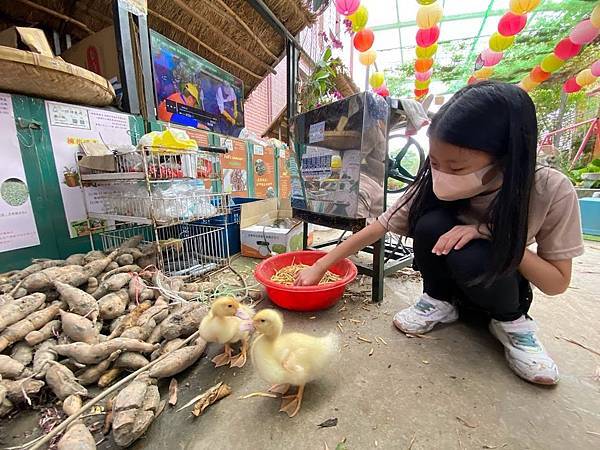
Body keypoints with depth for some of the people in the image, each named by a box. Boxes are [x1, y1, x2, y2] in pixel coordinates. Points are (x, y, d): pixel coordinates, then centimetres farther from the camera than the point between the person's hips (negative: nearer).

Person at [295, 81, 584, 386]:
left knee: (470, 257, -36)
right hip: (449, 283, 1)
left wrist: (493, 233, -33)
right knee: (431, 225, -31)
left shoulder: (551, 191, -24)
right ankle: (438, 302, -3)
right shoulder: (435, 187, -23)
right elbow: (380, 227, -22)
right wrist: (320, 266, -23)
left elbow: (557, 283, -16)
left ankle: (511, 320, -2)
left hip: (501, 288, 0)